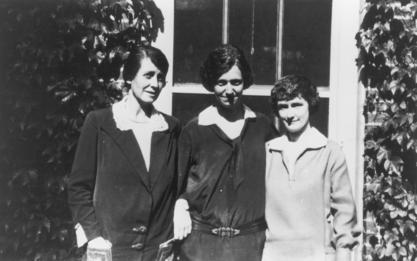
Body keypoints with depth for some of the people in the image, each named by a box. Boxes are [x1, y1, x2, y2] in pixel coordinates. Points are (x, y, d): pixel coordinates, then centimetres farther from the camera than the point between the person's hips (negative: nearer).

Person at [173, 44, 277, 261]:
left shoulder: (262, 127, 6)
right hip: (200, 240, 0)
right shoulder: (193, 130, 3)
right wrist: (180, 207, -9)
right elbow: (177, 182, 9)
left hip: (249, 242, 1)